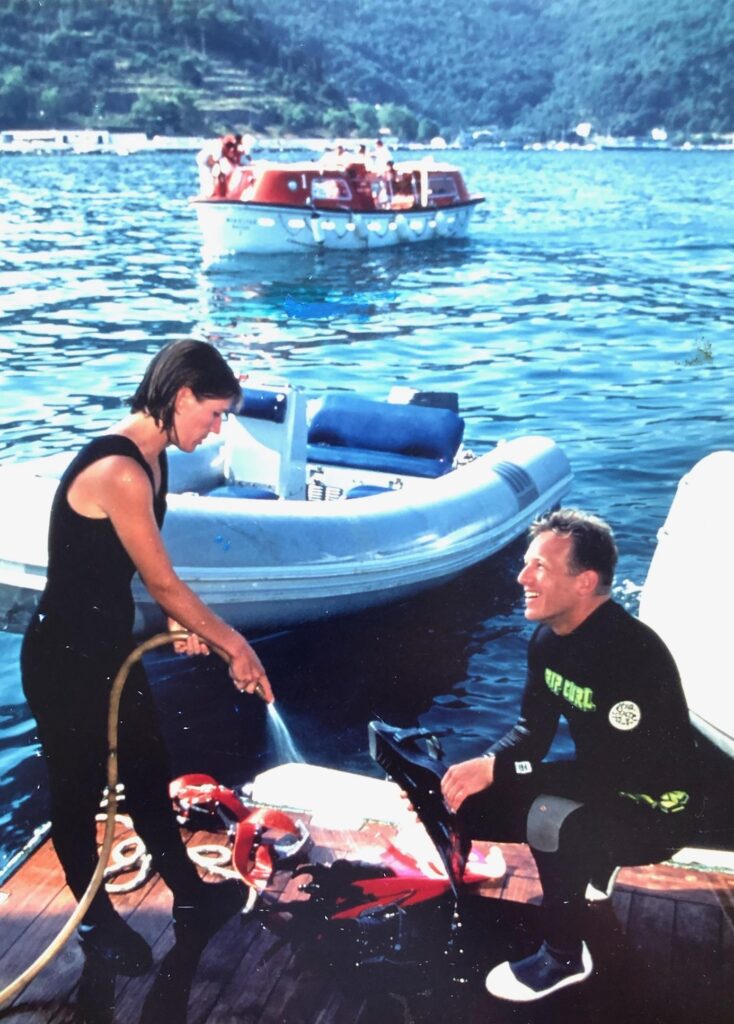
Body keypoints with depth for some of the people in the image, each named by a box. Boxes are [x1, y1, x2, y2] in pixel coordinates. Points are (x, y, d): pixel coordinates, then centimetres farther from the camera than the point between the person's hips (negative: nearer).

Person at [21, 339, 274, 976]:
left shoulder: (150, 457, 1)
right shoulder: (120, 473, -29)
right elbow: (163, 583, -22)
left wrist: (182, 622, -1)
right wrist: (233, 645, -10)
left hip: (111, 645, 9)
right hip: (64, 657, -9)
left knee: (149, 772, 21)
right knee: (79, 790, 13)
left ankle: (190, 896, 39)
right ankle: (95, 920, 35)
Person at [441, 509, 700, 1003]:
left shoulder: (633, 654, -31)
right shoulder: (549, 638, -4)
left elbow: (620, 771, -34)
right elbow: (534, 729, 1)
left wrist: (498, 769, -34)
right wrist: (484, 765, -21)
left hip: (654, 811, -8)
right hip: (603, 791, 9)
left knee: (552, 819, -36)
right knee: (469, 800, 2)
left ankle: (566, 958, -9)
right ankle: (592, 863, 21)